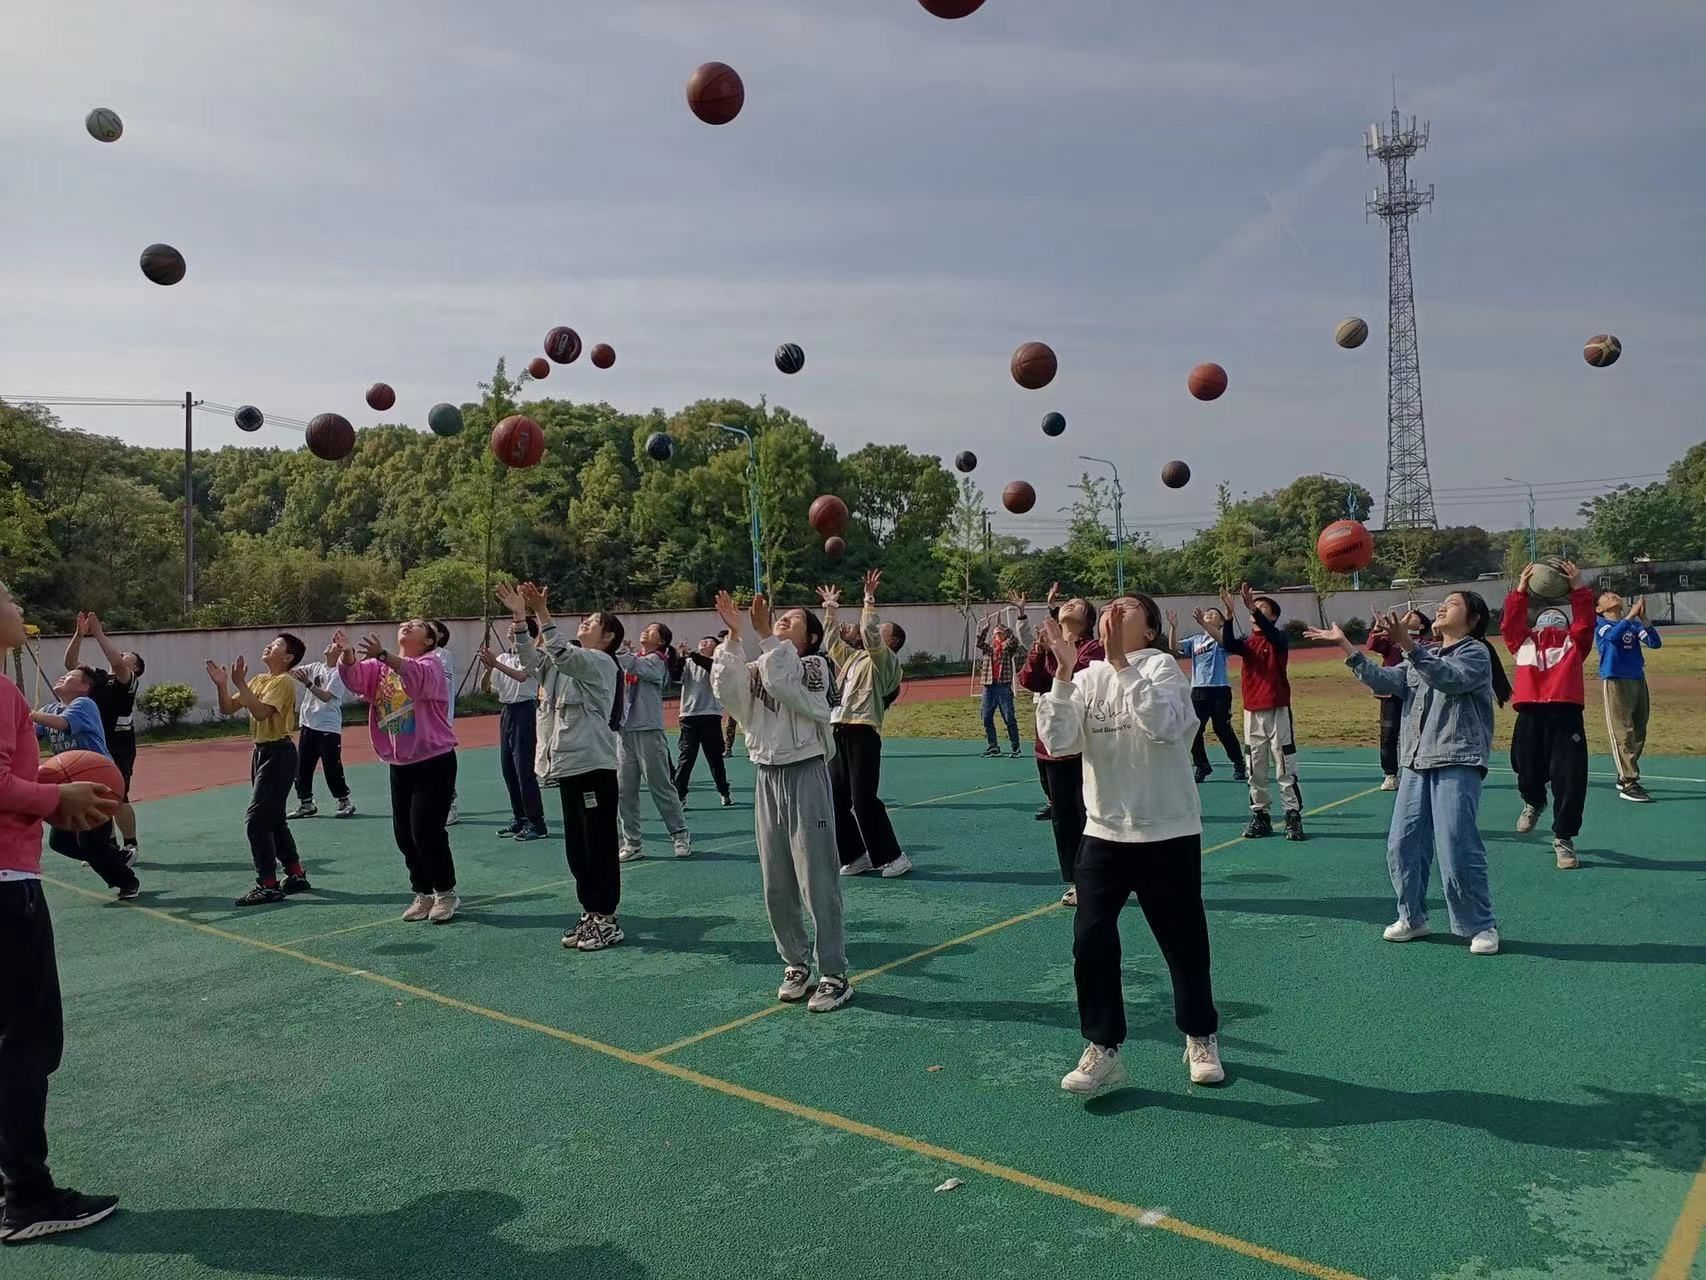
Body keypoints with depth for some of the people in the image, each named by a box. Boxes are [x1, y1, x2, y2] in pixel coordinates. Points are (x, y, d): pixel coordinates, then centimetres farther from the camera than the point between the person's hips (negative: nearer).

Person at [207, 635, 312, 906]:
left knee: (256, 820, -10)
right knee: (274, 820, 14)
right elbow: (227, 709, 11)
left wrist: (240, 683, -24)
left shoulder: (283, 682, -14)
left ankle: (268, 886, -5)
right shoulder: (258, 680, 12)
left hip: (279, 754, -9)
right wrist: (222, 685, -5)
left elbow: (261, 711, -27)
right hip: (261, 751, 9)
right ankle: (297, 876, 23)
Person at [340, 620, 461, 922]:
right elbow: (355, 678, -6)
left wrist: (383, 655, -45)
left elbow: (418, 676, -30)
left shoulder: (432, 663, -8)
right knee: (404, 834, 10)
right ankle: (423, 893, 24)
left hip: (435, 761, -6)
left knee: (426, 831, -8)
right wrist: (347, 654, -27)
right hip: (399, 764, 6)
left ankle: (446, 893, 9)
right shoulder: (381, 664, 10)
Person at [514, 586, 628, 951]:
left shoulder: (601, 663, -8)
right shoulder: (567, 665, 17)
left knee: (600, 846, -1)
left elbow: (562, 653, -25)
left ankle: (606, 919, 7)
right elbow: (531, 658, 8)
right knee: (577, 847, 13)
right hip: (569, 766, 9)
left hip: (594, 767, -9)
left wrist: (542, 612, -24)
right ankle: (590, 914, 23)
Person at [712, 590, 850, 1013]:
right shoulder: (758, 666, 11)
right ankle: (796, 964, 26)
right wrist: (735, 635, -14)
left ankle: (835, 975, 5)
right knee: (776, 884, 11)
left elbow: (784, 685, -24)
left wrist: (764, 635, -23)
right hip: (766, 777, 6)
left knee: (818, 881, -4)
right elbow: (728, 690, -9)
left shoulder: (814, 665, -4)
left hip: (805, 776, -6)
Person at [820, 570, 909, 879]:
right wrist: (830, 609, 30)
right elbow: (833, 641, 31)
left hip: (863, 732, -8)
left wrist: (869, 598, -14)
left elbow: (868, 632, -15)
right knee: (837, 799, 7)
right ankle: (856, 856, 16)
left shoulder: (885, 659, -1)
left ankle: (893, 857, -3)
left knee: (864, 799, -12)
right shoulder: (852, 657, 23)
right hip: (839, 731, 8)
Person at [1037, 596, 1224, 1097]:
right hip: (1105, 831, 3)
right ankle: (1103, 1050, 15)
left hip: (1169, 832, -3)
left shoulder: (1163, 666, -10)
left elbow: (1163, 725, -29)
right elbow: (1058, 742, -11)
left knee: (1184, 941, 11)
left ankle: (1201, 1039, 33)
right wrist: (1064, 672, -20)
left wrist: (1121, 662, -31)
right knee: (1090, 940, -1)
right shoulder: (1088, 677, 2)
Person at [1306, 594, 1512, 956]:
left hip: (1457, 764, -7)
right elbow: (1385, 680, 6)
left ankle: (1481, 926, 6)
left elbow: (1449, 678, -23)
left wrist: (1407, 644, -35)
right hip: (1415, 763, 7)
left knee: (1457, 848, -10)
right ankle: (1412, 918, 21)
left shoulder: (1476, 653, -2)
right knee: (1403, 845, 6)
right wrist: (1346, 646, -3)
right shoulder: (1421, 657, 20)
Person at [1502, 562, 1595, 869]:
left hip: (1566, 716, -1)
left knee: (1569, 780, -6)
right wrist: (1521, 590, 3)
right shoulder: (1523, 642, 22)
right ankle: (1534, 802, 43)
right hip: (1530, 716, 1)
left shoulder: (1573, 643, 21)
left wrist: (1578, 588, 1)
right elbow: (1510, 623, 7)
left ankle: (1563, 839, 8)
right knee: (1528, 774, 6)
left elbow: (1585, 622, 6)